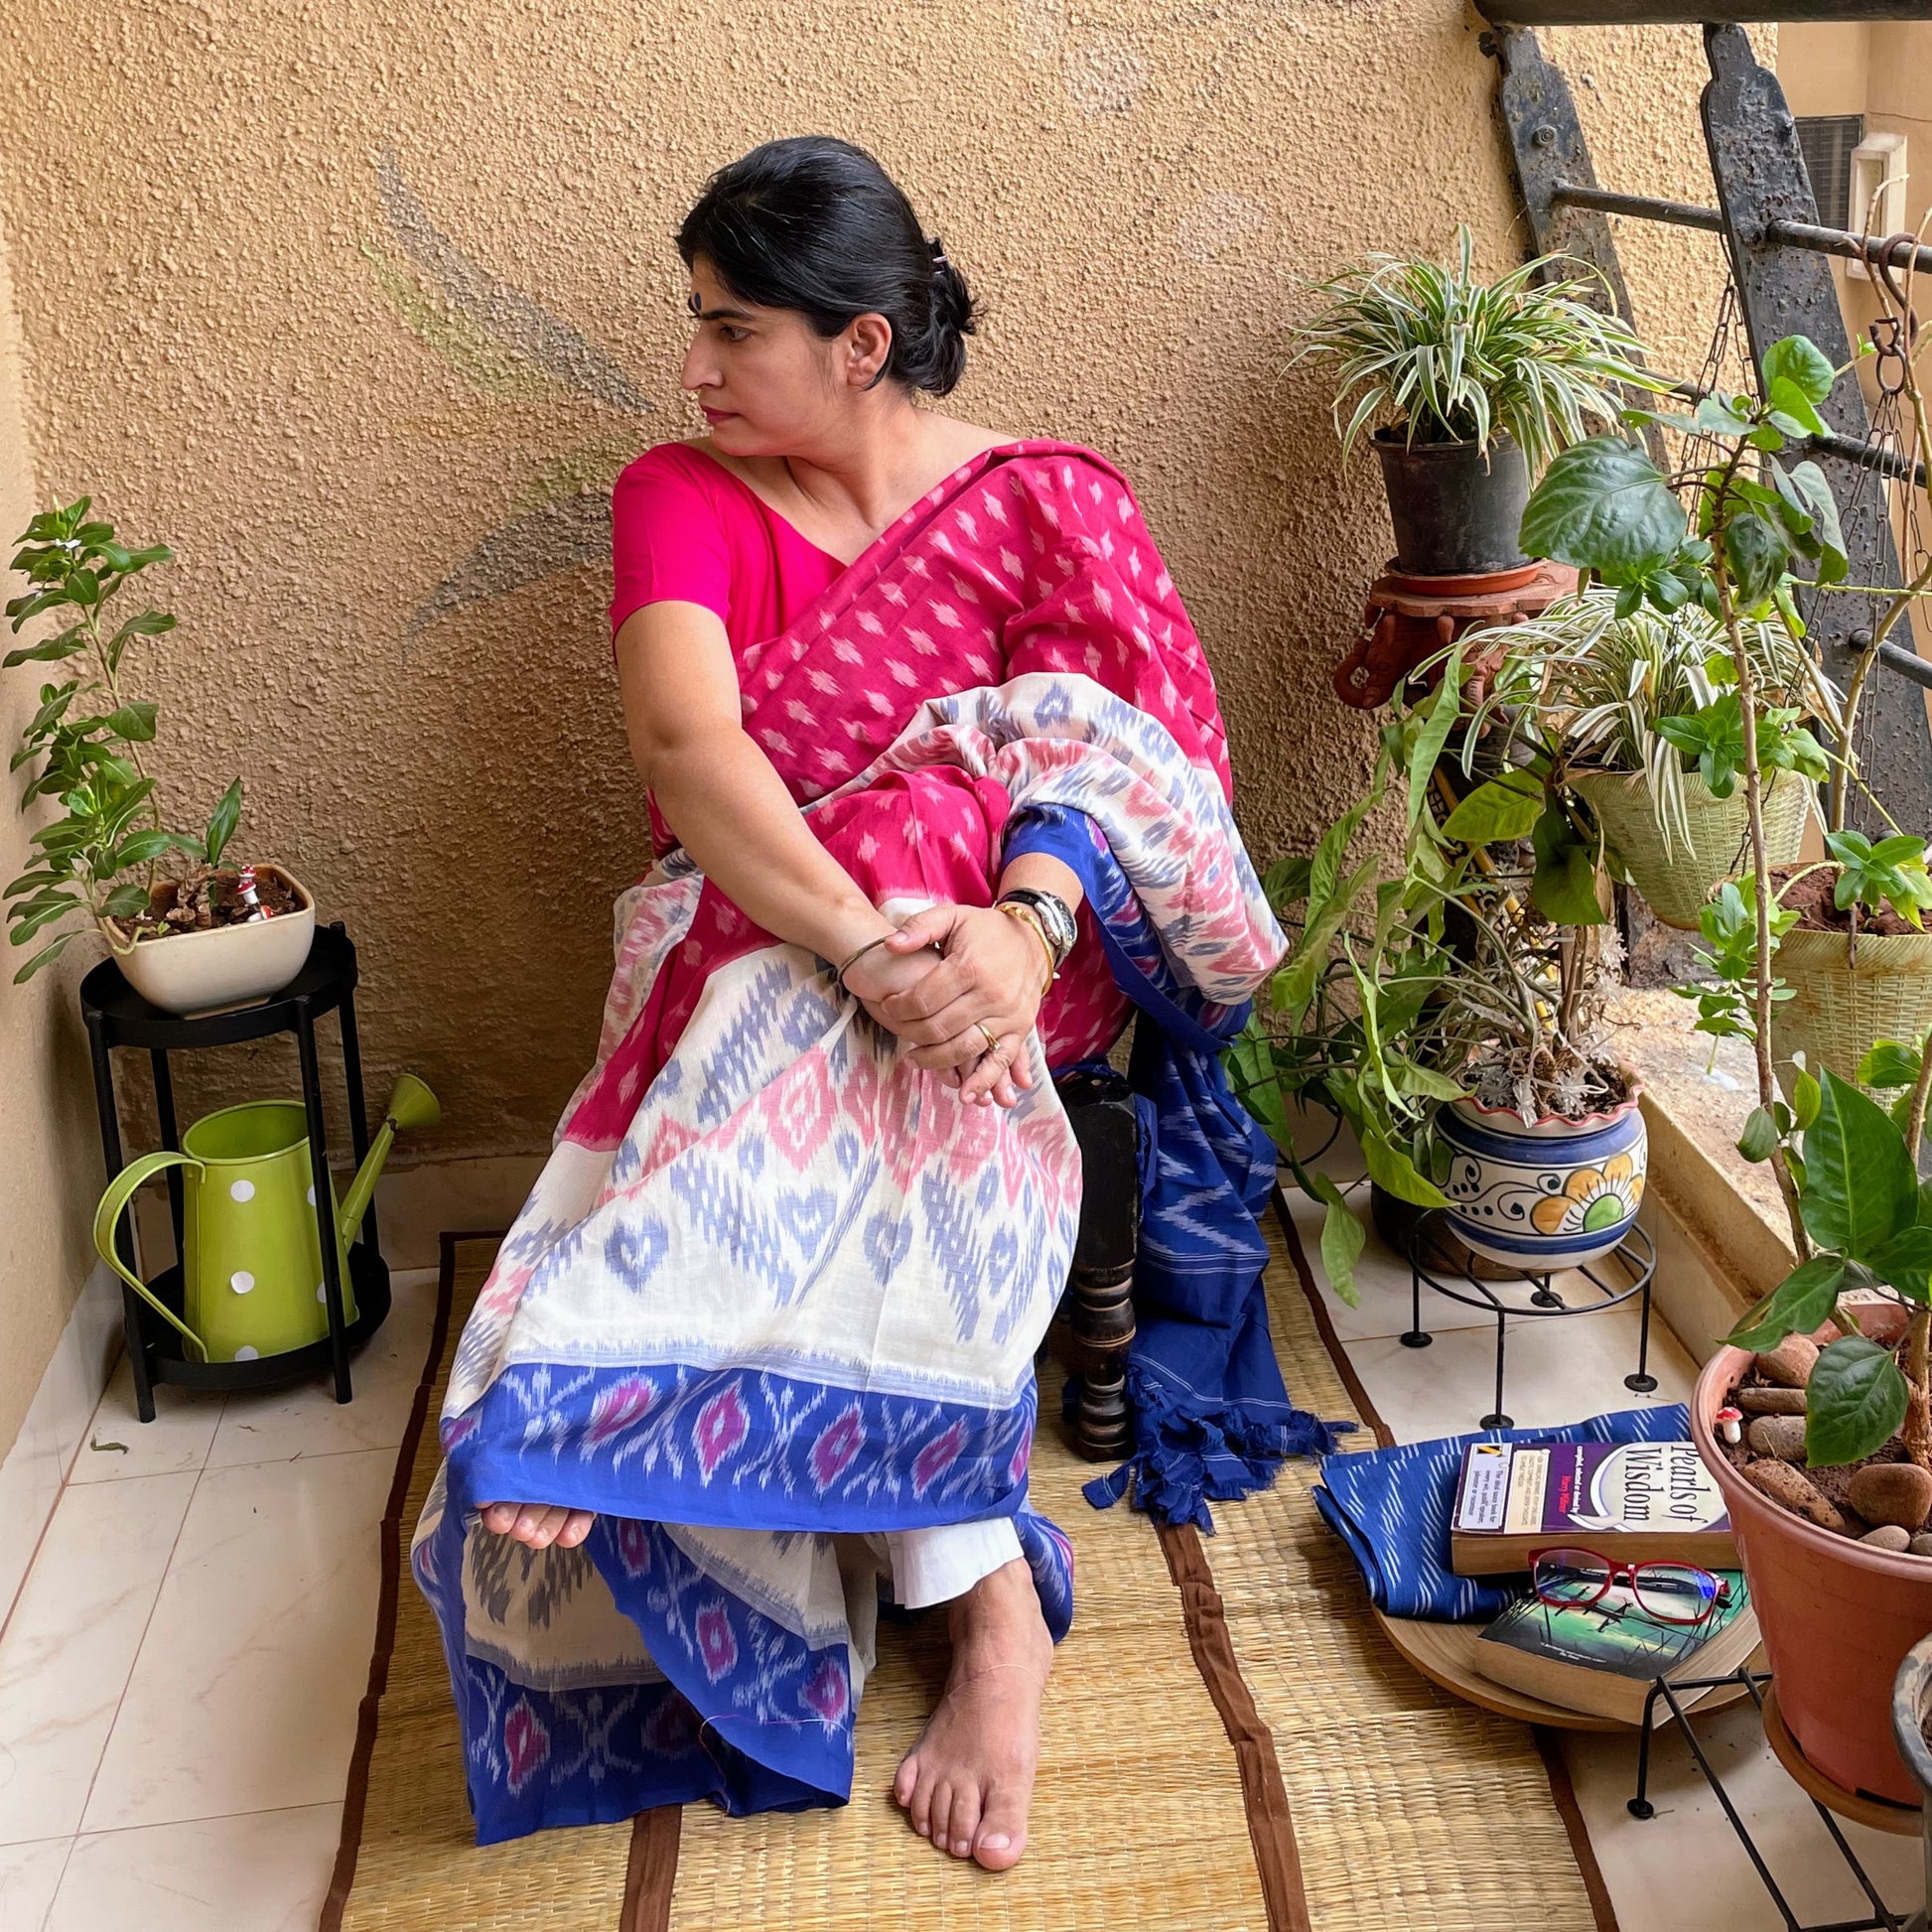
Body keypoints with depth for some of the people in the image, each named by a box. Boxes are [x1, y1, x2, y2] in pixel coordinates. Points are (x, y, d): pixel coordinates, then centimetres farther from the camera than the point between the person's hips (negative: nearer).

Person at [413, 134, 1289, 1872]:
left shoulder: (1039, 505, 1)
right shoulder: (681, 495, 1)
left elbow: (1100, 752, -13)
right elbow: (685, 741, -19)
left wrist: (1030, 926, -37)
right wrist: (866, 943, -37)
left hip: (997, 939, 0)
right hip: (747, 955, 1)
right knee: (843, 1072, -35)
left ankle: (593, 1402, -32)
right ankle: (992, 1598, -33)